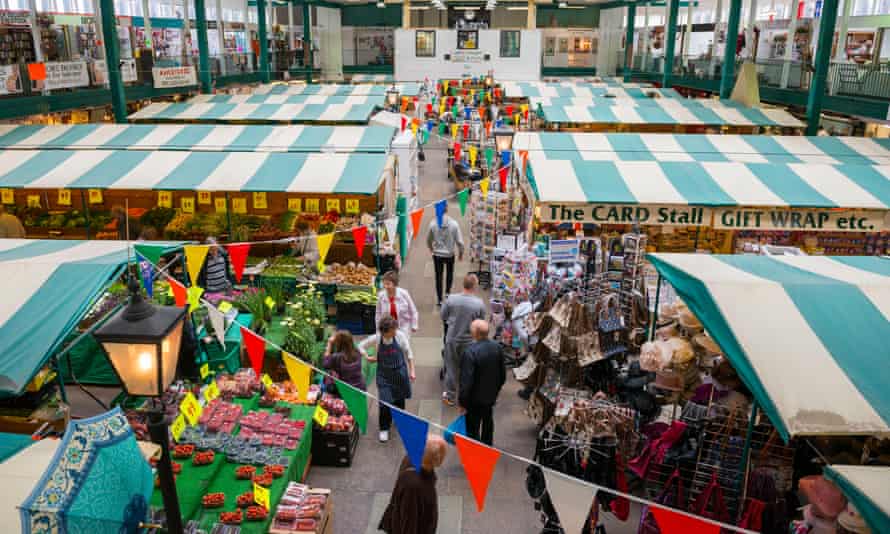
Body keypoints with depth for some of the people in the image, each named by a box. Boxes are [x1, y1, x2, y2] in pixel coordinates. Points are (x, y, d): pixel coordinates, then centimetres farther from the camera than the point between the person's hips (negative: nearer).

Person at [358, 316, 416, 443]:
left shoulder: (400, 336, -15)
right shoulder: (376, 338, -15)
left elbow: (408, 354, -4)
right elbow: (361, 345, 3)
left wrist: (412, 371, -2)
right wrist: (367, 357, -10)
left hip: (400, 373, 1)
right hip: (384, 375, -1)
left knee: (399, 399, 18)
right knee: (385, 402, -7)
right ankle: (384, 429, 12)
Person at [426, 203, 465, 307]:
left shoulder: (433, 223, -13)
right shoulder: (454, 224, -17)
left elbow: (428, 239, 2)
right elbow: (459, 241, -12)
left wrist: (431, 248, 23)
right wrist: (461, 253, 7)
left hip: (437, 254, 1)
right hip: (450, 254, 0)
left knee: (438, 276, 12)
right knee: (449, 273, 26)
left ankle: (439, 299, 16)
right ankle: (447, 292, 21)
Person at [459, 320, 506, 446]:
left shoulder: (470, 352, -30)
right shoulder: (497, 347, -10)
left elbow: (466, 380, -26)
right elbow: (503, 374, 2)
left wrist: (462, 402, -14)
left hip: (475, 399, -7)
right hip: (491, 395, 7)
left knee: (473, 428, 9)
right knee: (488, 421, 28)